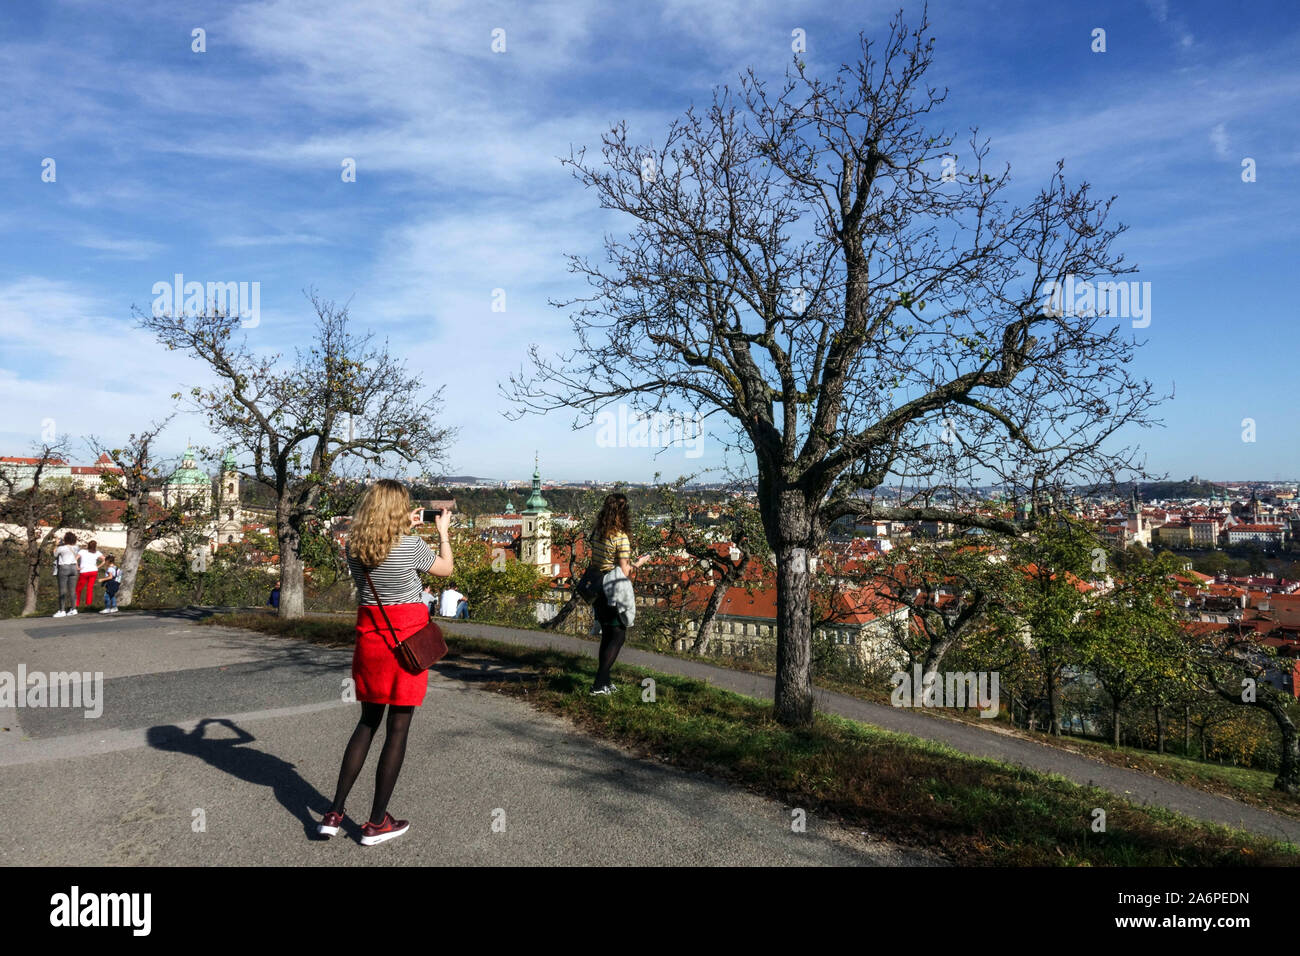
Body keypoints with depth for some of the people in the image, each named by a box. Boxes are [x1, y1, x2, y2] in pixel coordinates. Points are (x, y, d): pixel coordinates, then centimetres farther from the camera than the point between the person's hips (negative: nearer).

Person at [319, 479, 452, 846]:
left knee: (367, 722, 19)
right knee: (398, 728, 5)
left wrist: (404, 529, 26)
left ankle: (333, 814, 20)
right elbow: (445, 568, 4)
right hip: (406, 639, -5)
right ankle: (376, 823, 13)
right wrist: (442, 531, 18)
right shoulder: (411, 546, -14)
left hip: (369, 638, 5)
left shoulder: (353, 548, -2)